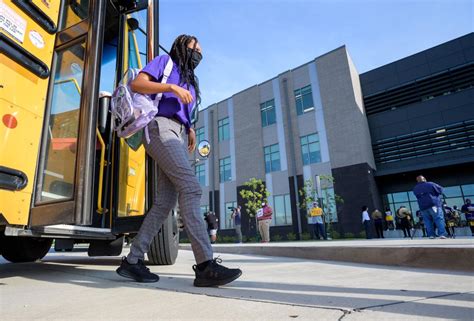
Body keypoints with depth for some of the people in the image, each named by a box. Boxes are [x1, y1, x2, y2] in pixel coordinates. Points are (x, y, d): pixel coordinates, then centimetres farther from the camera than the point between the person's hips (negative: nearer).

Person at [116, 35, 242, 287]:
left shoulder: (190, 81, 33)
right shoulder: (165, 61, 15)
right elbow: (136, 84, 0)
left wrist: (190, 131, 7)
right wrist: (172, 87, -10)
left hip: (179, 137, 8)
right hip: (161, 128, -8)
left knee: (164, 203, -4)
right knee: (191, 187, -25)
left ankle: (132, 261, 3)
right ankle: (205, 264, -30)